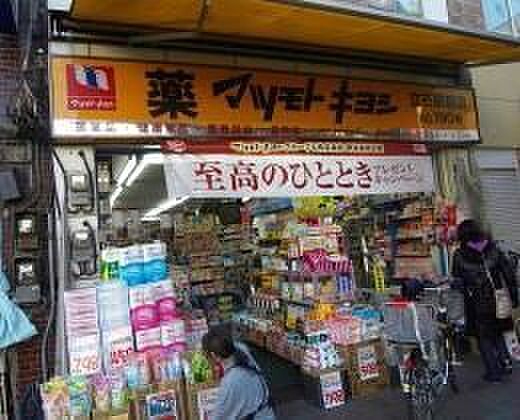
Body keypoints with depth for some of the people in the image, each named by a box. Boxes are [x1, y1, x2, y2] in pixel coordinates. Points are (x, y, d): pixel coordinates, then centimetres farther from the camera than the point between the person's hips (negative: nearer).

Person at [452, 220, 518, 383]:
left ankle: (493, 372, 18)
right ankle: (506, 361, 18)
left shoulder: (459, 255, -10)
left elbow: (458, 282, -7)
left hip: (477, 304, -3)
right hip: (497, 301, 3)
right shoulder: (494, 249, -2)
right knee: (497, 332, 26)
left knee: (484, 338, 13)